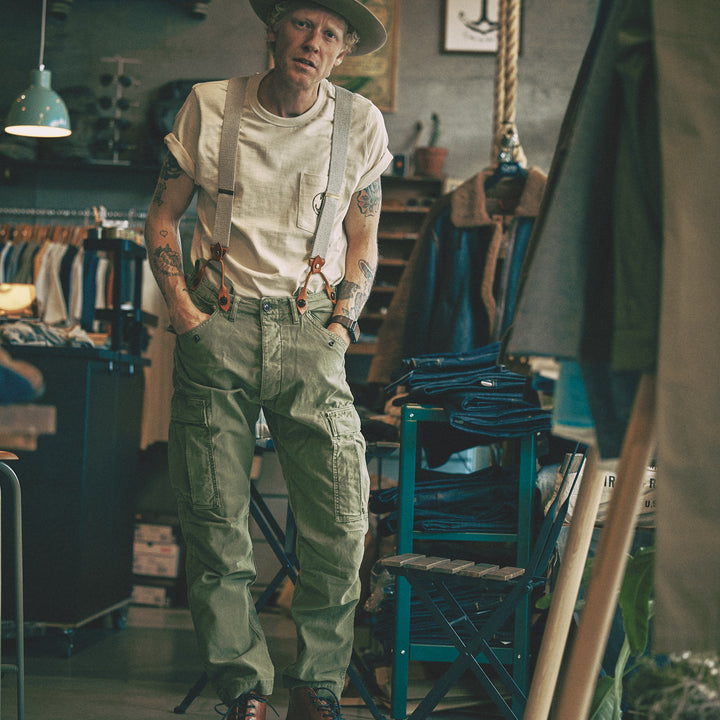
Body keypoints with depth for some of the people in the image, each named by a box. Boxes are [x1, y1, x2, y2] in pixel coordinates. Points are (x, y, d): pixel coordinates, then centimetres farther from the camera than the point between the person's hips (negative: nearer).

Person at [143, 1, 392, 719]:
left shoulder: (360, 123, 7)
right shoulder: (209, 107, 5)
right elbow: (163, 214, 12)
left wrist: (339, 327, 2)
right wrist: (181, 306, 0)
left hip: (310, 335, 0)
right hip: (218, 329, 0)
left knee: (342, 524, -8)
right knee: (215, 523, -2)